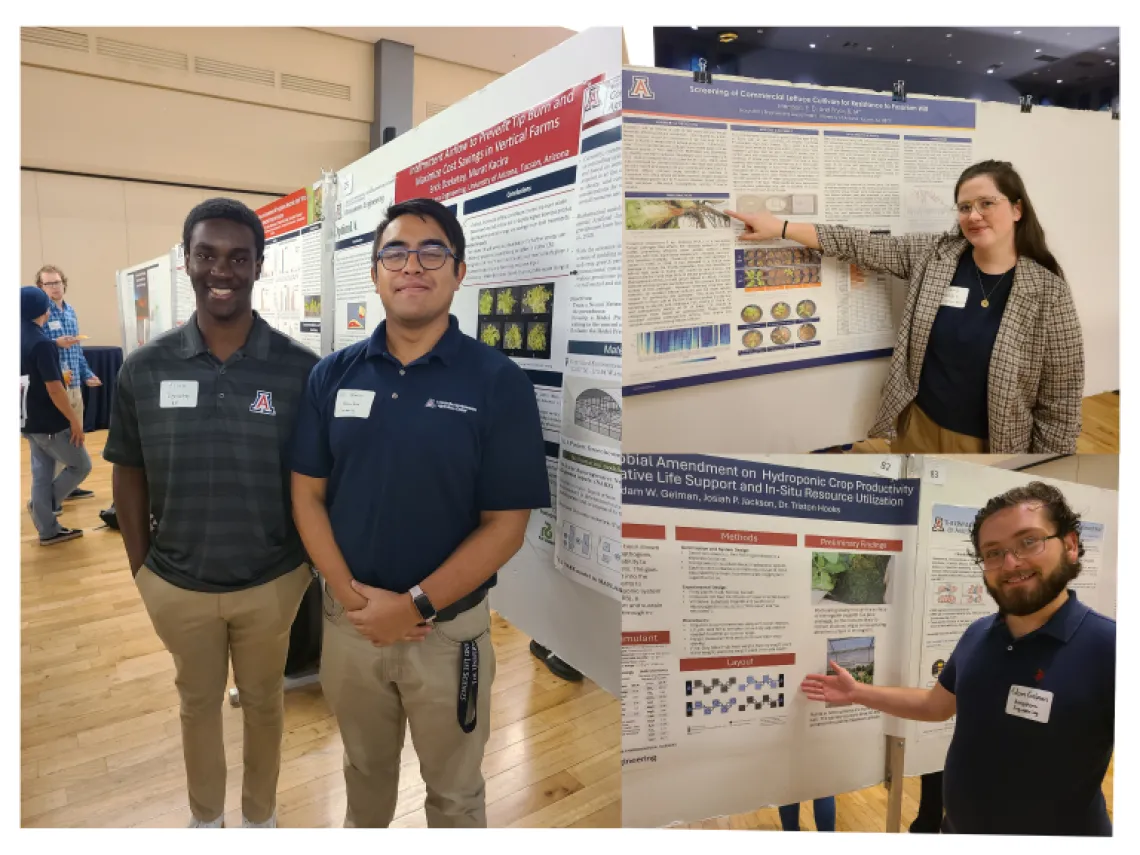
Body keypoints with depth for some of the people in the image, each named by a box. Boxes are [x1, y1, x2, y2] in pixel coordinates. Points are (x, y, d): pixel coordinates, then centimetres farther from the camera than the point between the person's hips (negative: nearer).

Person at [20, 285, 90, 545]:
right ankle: (41, 504, 7)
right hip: (51, 424, -8)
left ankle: (48, 530, 17)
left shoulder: (21, 341, 5)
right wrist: (74, 419, -17)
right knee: (81, 466, 9)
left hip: (30, 422, 8)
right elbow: (54, 389, -23)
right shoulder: (41, 343, -20)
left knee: (41, 474, 12)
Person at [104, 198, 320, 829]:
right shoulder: (145, 368, -6)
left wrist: (313, 565, -2)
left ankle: (261, 815, 44)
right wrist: (140, 568, 4)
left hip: (272, 582, -1)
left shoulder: (300, 369, -12)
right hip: (176, 585, 2)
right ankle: (205, 816, 47)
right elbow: (129, 474, 3)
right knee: (197, 701, 22)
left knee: (264, 700, 19)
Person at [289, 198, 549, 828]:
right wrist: (351, 593, -12)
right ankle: (361, 833, 56)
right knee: (364, 765, 28)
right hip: (348, 619, 3)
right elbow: (307, 494, 0)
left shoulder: (499, 382, -13)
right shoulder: (333, 374, -2)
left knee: (454, 788, 19)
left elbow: (505, 525, -13)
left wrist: (416, 606, -17)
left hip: (449, 628, -3)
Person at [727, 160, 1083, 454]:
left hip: (990, 444, -3)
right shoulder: (933, 255, -3)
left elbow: (1060, 398, -9)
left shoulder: (1047, 292, -12)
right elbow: (862, 245, -2)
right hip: (918, 427, 3)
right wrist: (781, 228, -5)